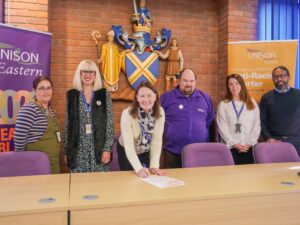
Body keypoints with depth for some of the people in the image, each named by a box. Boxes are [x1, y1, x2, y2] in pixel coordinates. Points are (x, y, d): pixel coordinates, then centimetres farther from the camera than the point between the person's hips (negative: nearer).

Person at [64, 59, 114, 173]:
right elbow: (67, 125, 7)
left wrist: (107, 148, -8)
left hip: (99, 148, -1)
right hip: (78, 149, 1)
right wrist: (66, 151, 6)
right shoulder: (71, 95, 6)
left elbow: (110, 124, -1)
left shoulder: (104, 94, 2)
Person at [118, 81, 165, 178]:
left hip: (147, 152, 3)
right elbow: (128, 145, -28)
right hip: (126, 153, -2)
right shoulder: (127, 114, -27)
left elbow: (157, 140, -19)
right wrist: (138, 168, -38)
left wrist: (154, 166, -26)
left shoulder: (160, 112, -18)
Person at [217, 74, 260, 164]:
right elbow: (222, 128, -3)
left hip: (249, 148, 2)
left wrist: (250, 143, -5)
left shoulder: (252, 103, 11)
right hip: (230, 147, -2)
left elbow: (257, 125, 6)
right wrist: (234, 143, -10)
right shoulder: (223, 105, 4)